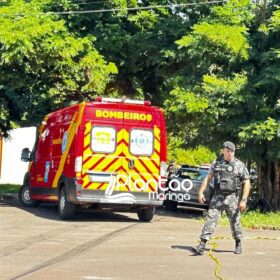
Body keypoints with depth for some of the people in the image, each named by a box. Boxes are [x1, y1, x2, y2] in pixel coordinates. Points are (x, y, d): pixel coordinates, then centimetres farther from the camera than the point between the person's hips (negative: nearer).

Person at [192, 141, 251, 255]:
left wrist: (244, 200, -13)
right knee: (210, 219, -7)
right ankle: (201, 246, -11)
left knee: (235, 222, 8)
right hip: (218, 197, 2)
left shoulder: (239, 165, -5)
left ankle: (238, 244, 30)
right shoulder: (216, 162, 5)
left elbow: (247, 183, -6)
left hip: (232, 198, -2)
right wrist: (201, 192, 1)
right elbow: (208, 178, 11)